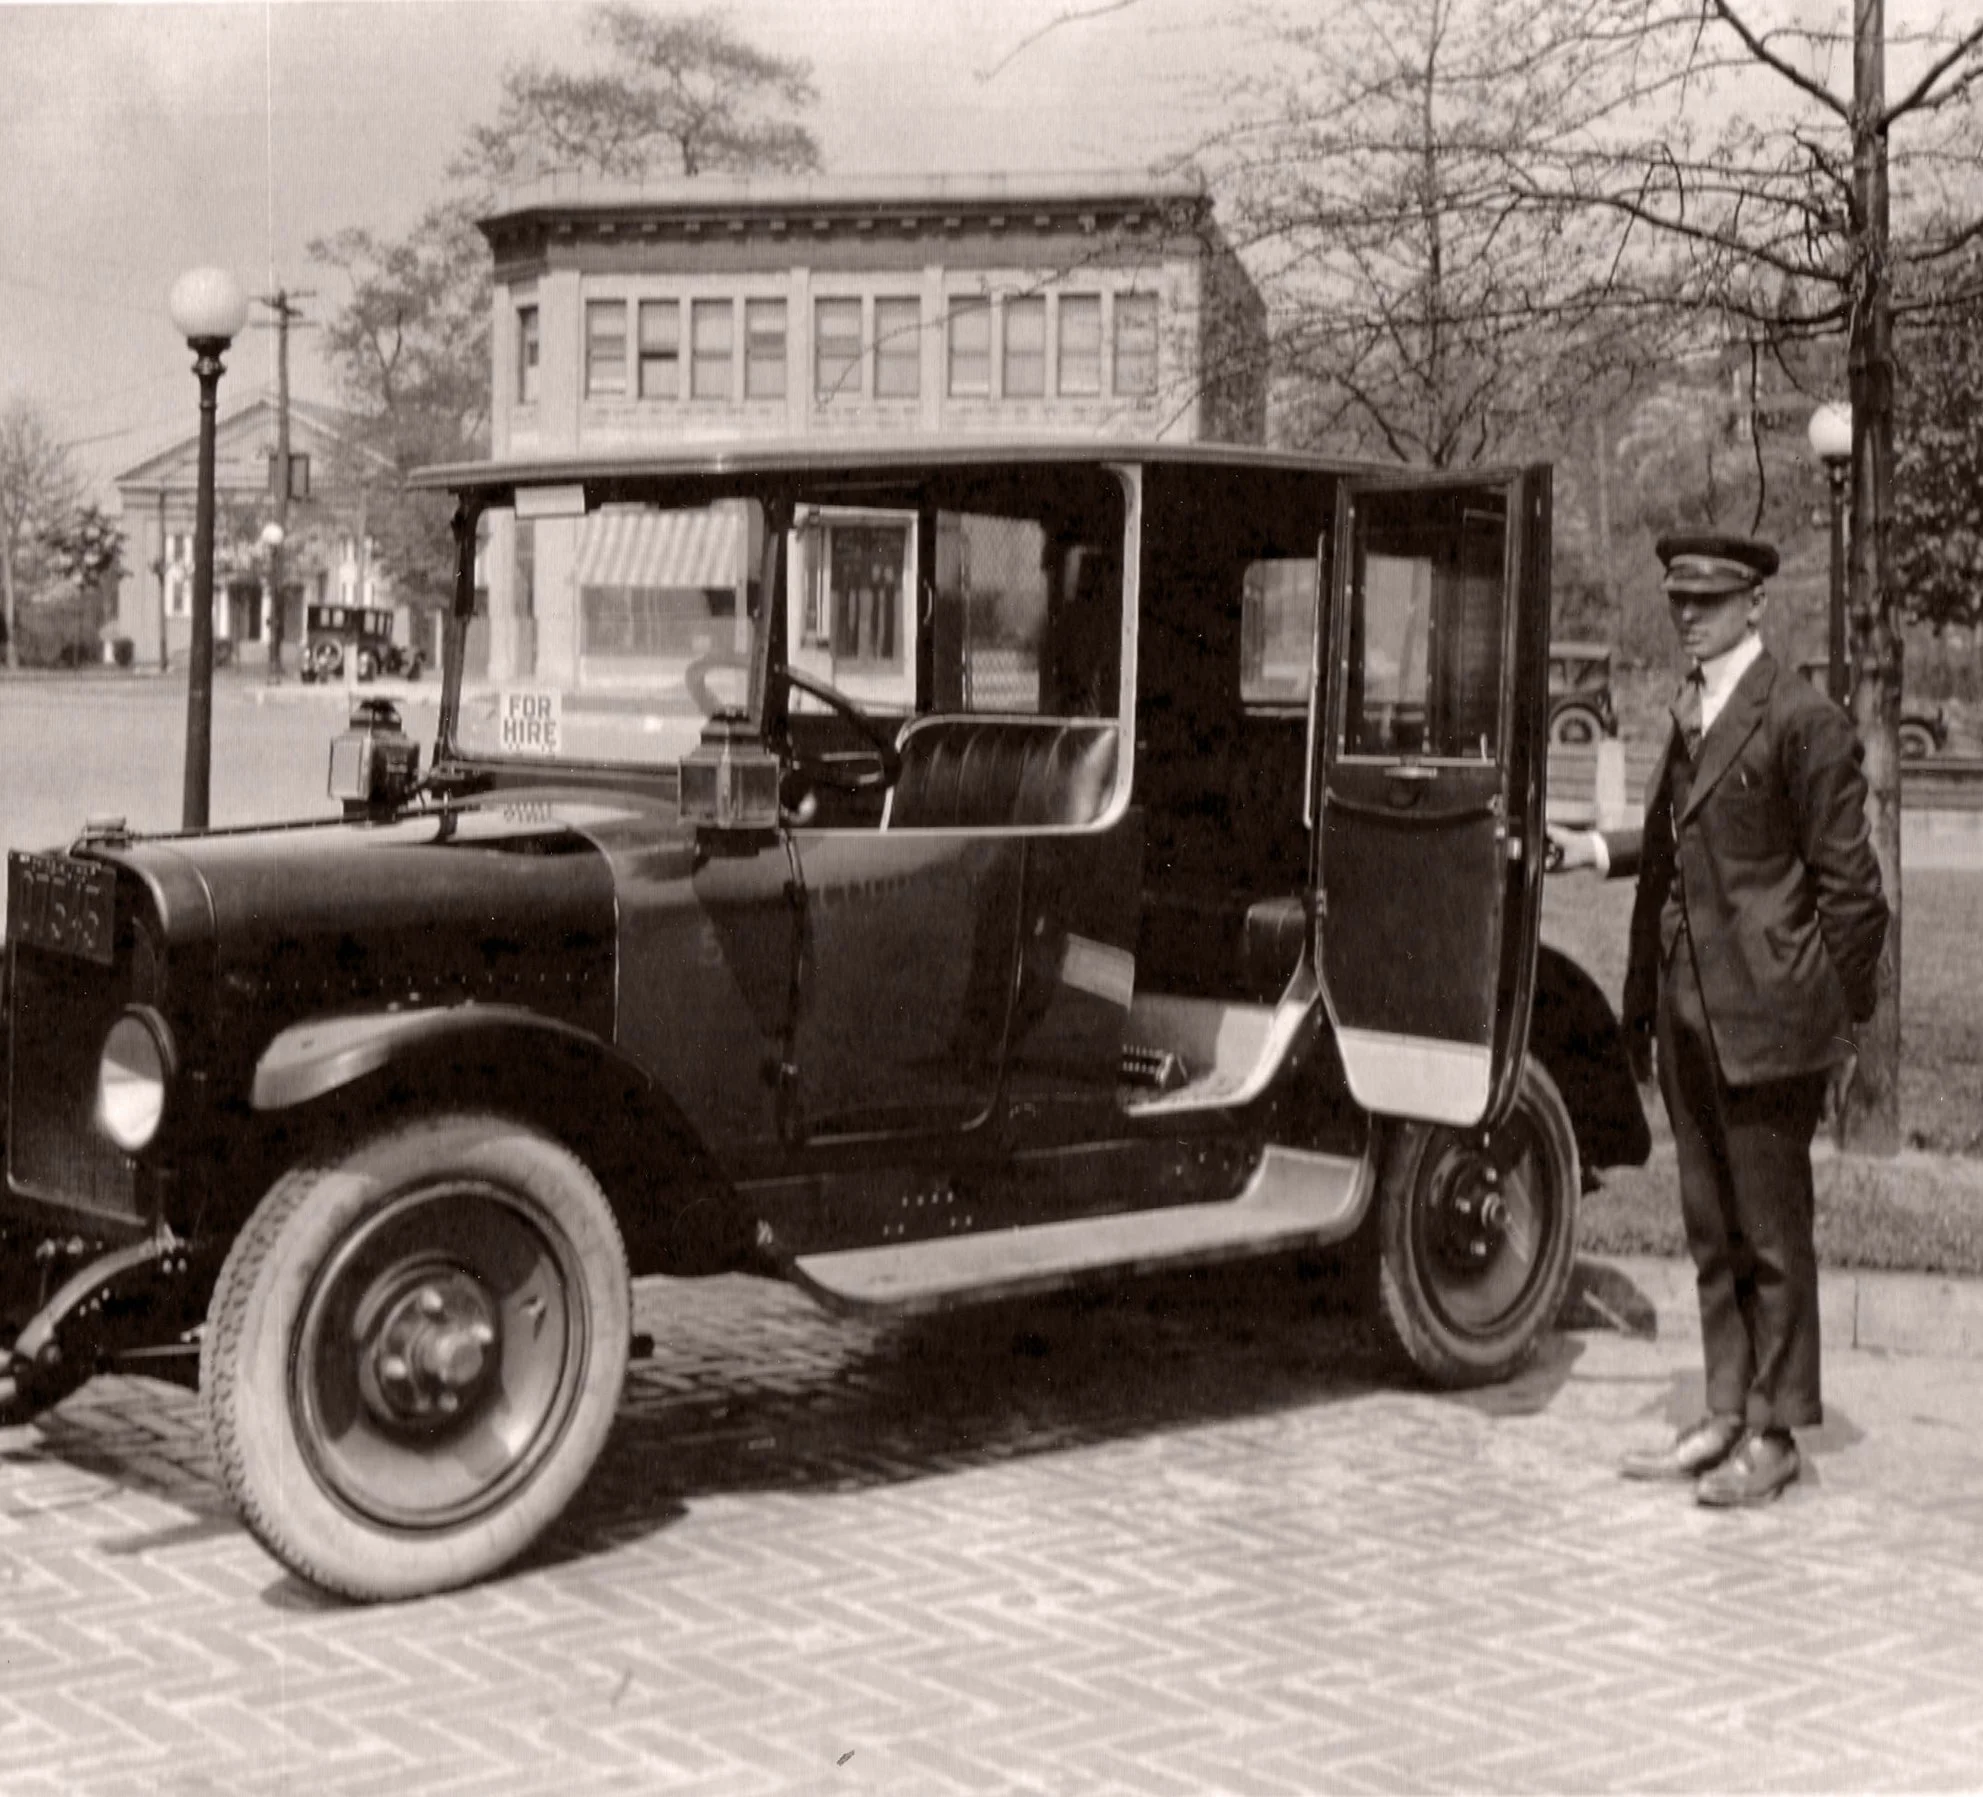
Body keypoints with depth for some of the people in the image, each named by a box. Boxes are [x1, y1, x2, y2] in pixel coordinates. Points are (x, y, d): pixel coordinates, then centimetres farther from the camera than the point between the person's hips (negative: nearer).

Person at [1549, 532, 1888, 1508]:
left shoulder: (1803, 720, -12)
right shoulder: (1688, 712, 13)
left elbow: (1849, 884, -10)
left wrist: (1843, 1018, -8)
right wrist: (1589, 848, 11)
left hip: (1762, 1015, -8)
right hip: (1687, 1016, 8)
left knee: (1772, 1236, 3)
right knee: (1712, 1233, 15)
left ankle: (1774, 1433, 13)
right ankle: (1726, 1415, 26)